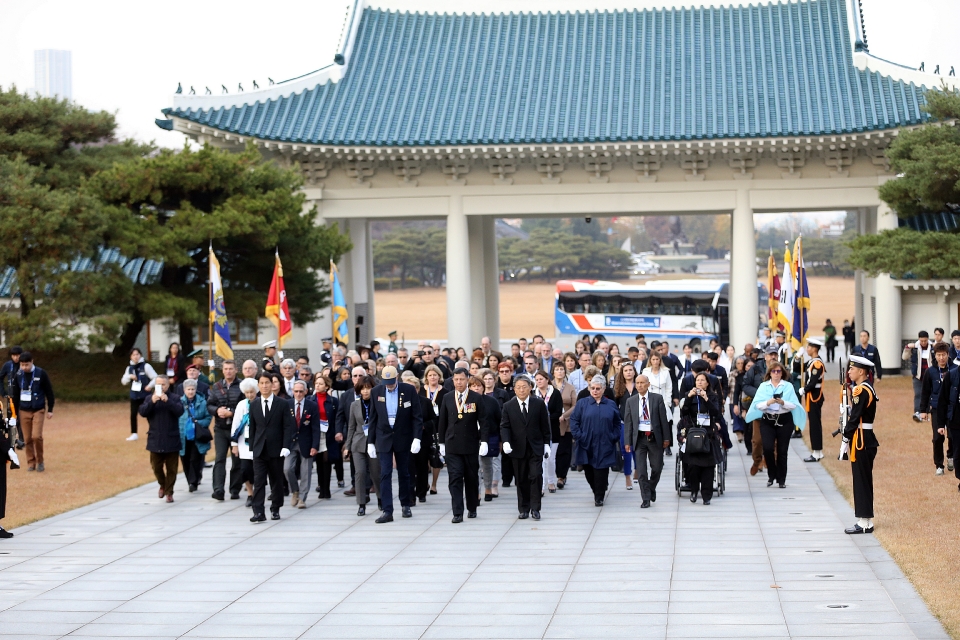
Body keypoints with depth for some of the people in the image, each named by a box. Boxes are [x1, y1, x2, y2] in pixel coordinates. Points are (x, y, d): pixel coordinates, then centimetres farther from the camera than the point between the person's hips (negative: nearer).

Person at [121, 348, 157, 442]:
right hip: (134, 395, 5)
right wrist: (129, 376, -11)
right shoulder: (129, 368, 7)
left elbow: (155, 378, -9)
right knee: (133, 414, 6)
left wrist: (150, 386, -22)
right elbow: (123, 381, 7)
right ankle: (134, 434, 16)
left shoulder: (146, 366, -8)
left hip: (145, 395, -5)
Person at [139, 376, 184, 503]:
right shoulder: (149, 398, 3)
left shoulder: (174, 398, -2)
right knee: (156, 466, 10)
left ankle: (169, 492, 14)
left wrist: (167, 401, -29)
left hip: (171, 440, -2)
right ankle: (162, 485, 35)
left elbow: (180, 411, -18)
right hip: (155, 440, 2)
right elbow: (142, 412, -10)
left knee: (171, 468, 3)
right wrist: (152, 402, -25)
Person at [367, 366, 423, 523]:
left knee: (404, 473, 10)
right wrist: (370, 442, 3)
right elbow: (373, 418, 5)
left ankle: (406, 505, 27)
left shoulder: (409, 390, -6)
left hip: (403, 438, 0)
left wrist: (417, 438, -13)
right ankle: (387, 511, -9)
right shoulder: (376, 392, -1)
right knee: (385, 474, -7)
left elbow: (417, 416, -4)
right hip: (383, 438, 1)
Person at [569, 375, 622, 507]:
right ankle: (597, 492, 26)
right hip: (586, 445, 1)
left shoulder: (611, 405, 6)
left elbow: (617, 423, 11)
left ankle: (599, 497, 7)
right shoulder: (582, 403, 4)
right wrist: (578, 436, -7)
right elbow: (574, 420, 3)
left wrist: (615, 438, 0)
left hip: (604, 446, -1)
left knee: (601, 471, -3)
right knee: (588, 471, 5)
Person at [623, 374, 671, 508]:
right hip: (639, 438, 1)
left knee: (657, 467, 5)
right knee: (641, 470, -2)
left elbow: (663, 419, 1)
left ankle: (651, 488, 33)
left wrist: (666, 438, -2)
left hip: (655, 438, 0)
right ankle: (646, 499, 3)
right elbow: (627, 422, 4)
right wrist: (627, 442, -1)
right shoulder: (630, 401, 3)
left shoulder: (657, 399, 0)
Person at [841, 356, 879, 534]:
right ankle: (867, 522, 17)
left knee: (861, 481, -5)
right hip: (868, 440, 10)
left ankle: (864, 523, -1)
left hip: (861, 442, -10)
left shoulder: (861, 390, -17)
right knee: (865, 481, 13)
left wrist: (845, 440, -15)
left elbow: (854, 418, -20)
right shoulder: (869, 388, 14)